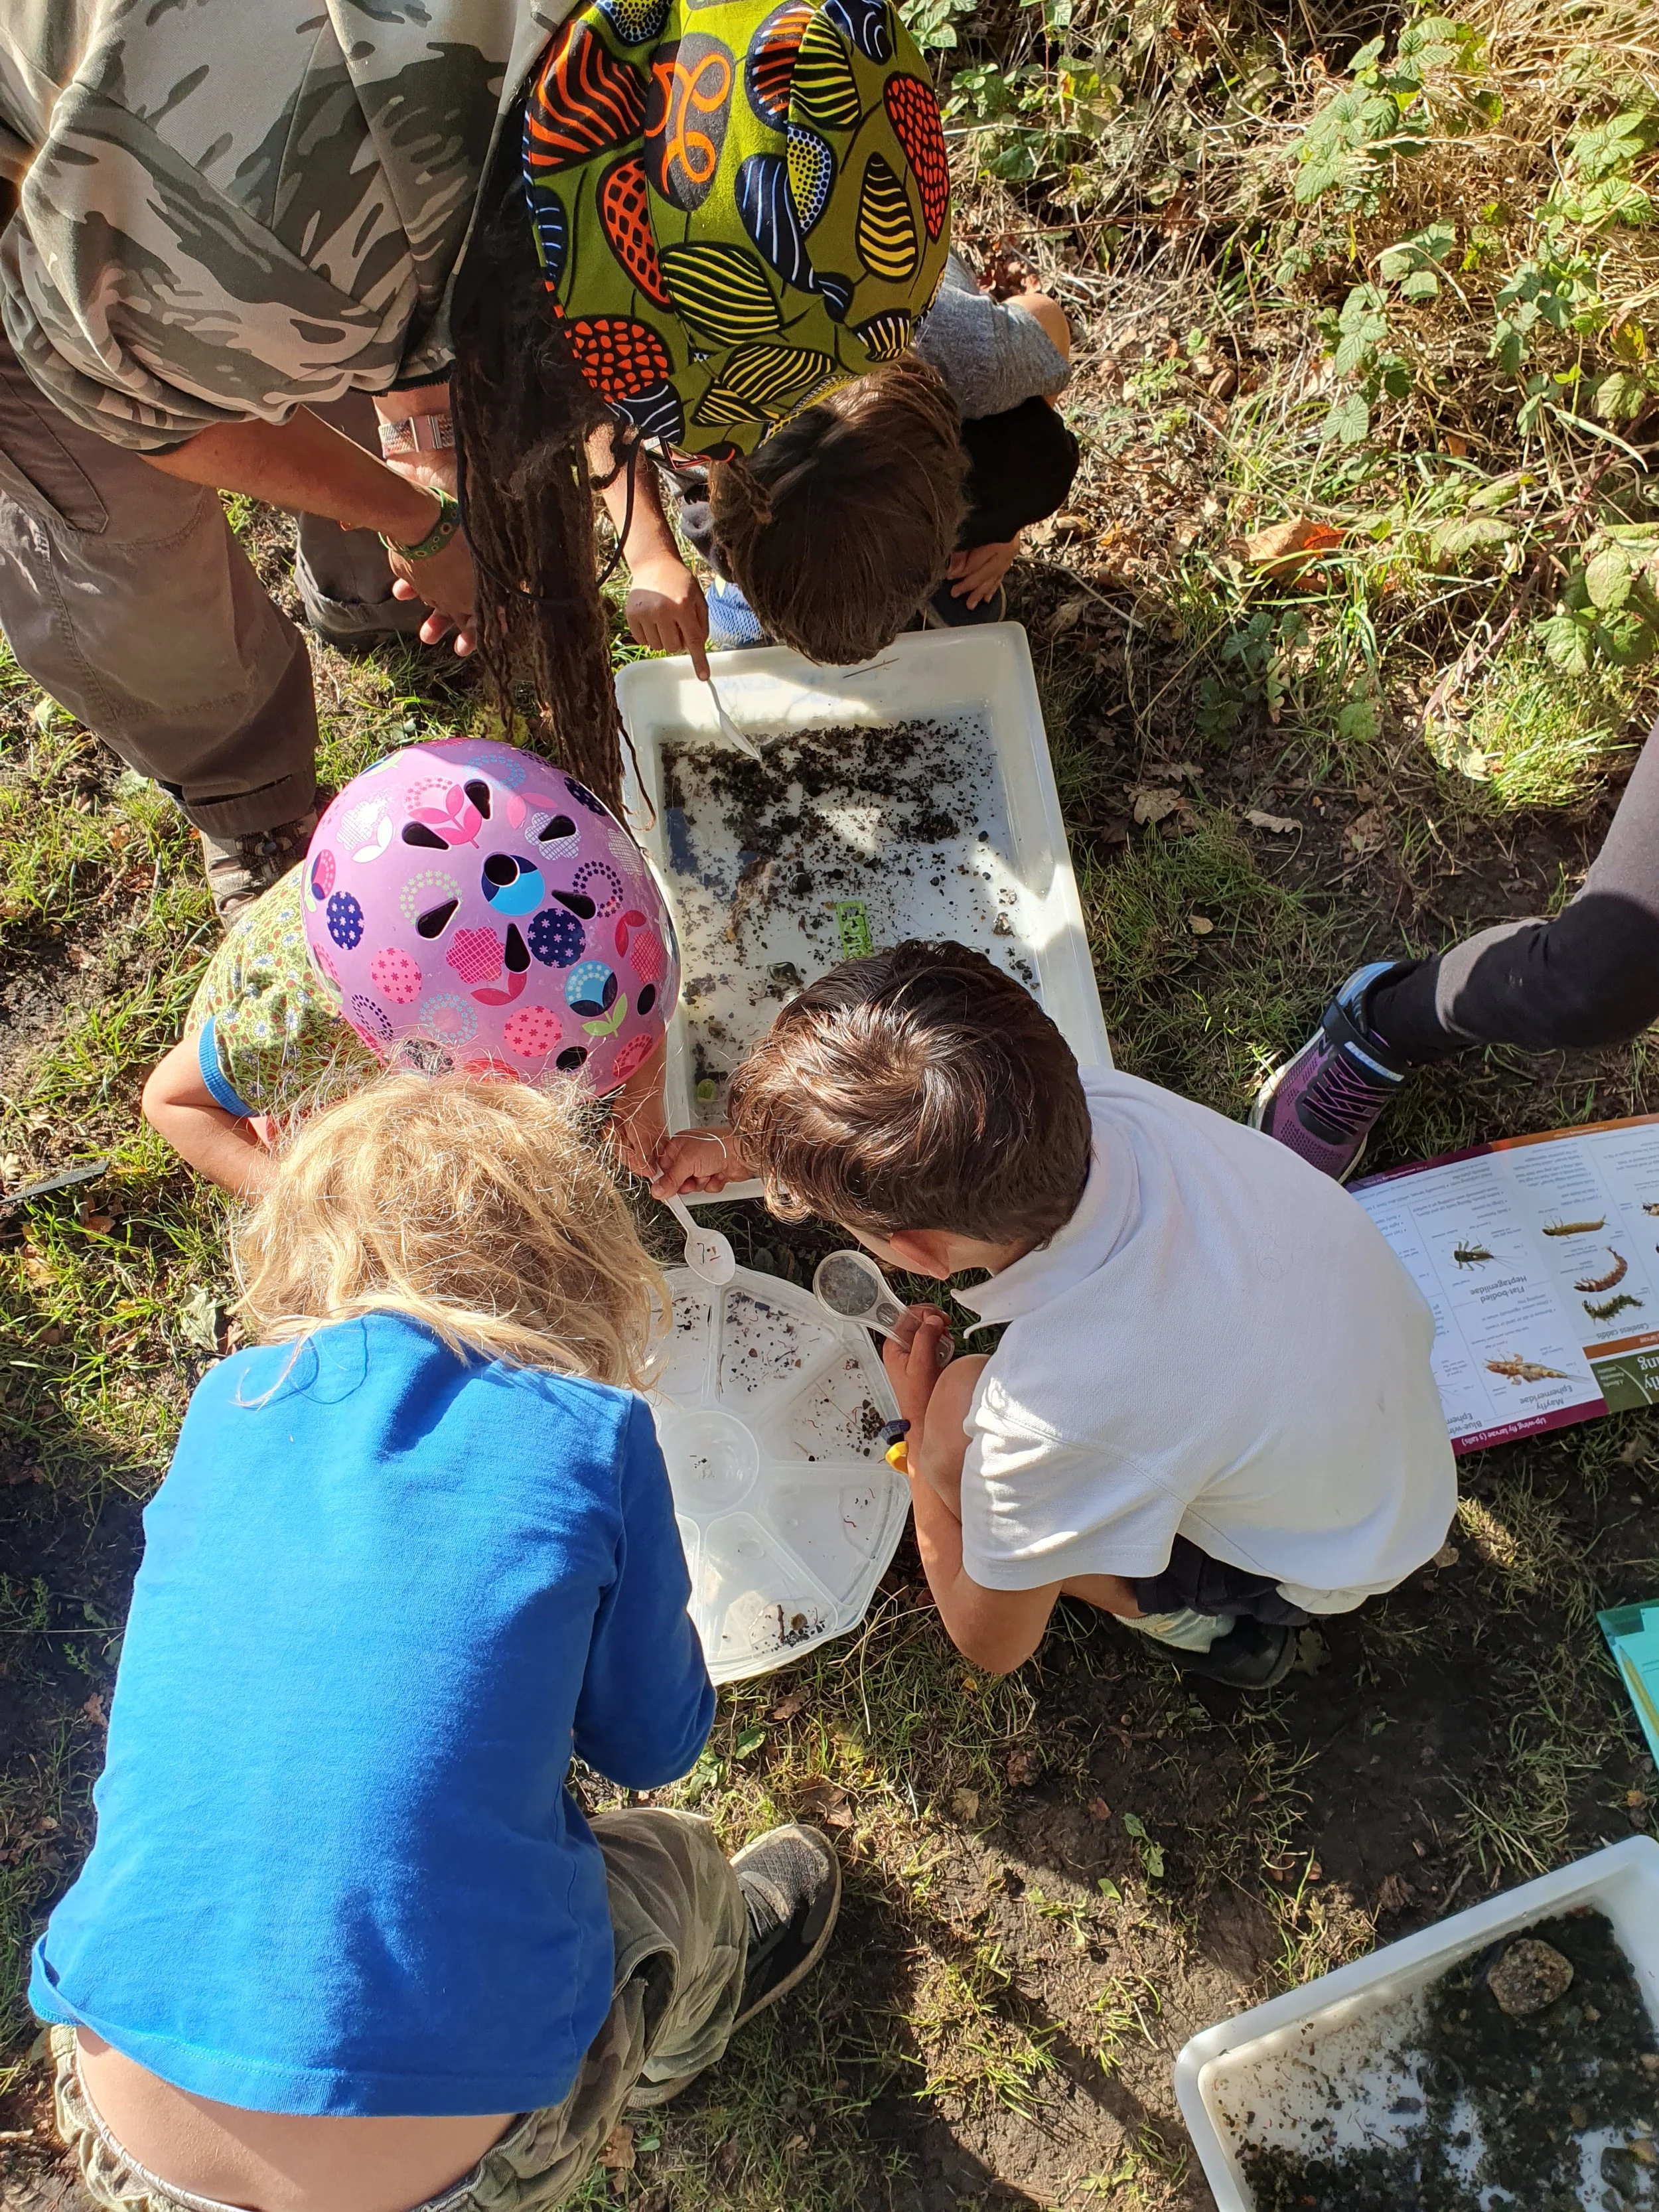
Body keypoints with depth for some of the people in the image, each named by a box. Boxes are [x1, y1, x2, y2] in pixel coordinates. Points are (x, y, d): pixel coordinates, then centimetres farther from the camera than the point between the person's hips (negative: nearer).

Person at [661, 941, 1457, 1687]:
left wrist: (920, 1418, -7)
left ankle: (1191, 1617, 8)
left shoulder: (1059, 1417, -41)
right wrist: (750, 1148, 6)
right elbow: (929, 1123, -1)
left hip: (1325, 1572, -5)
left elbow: (990, 1643, -17)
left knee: (955, 1420, -17)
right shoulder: (1092, 1101, -28)